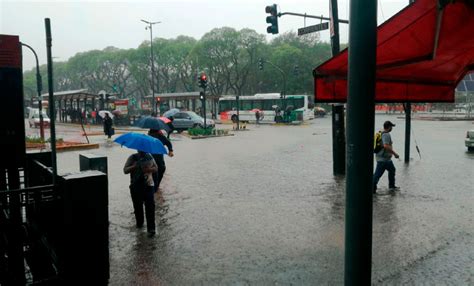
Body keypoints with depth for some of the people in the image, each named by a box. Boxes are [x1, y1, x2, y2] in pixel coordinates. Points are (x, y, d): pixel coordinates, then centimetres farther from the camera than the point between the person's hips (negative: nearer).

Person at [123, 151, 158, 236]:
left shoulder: (149, 156, 5)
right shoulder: (132, 157, 0)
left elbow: (156, 169, 4)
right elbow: (125, 170, -5)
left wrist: (149, 169, -16)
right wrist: (133, 166, -22)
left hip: (148, 185, 0)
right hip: (135, 186, 0)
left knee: (150, 206, -9)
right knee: (137, 206, 12)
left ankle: (151, 228, -8)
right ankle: (139, 223, 35)